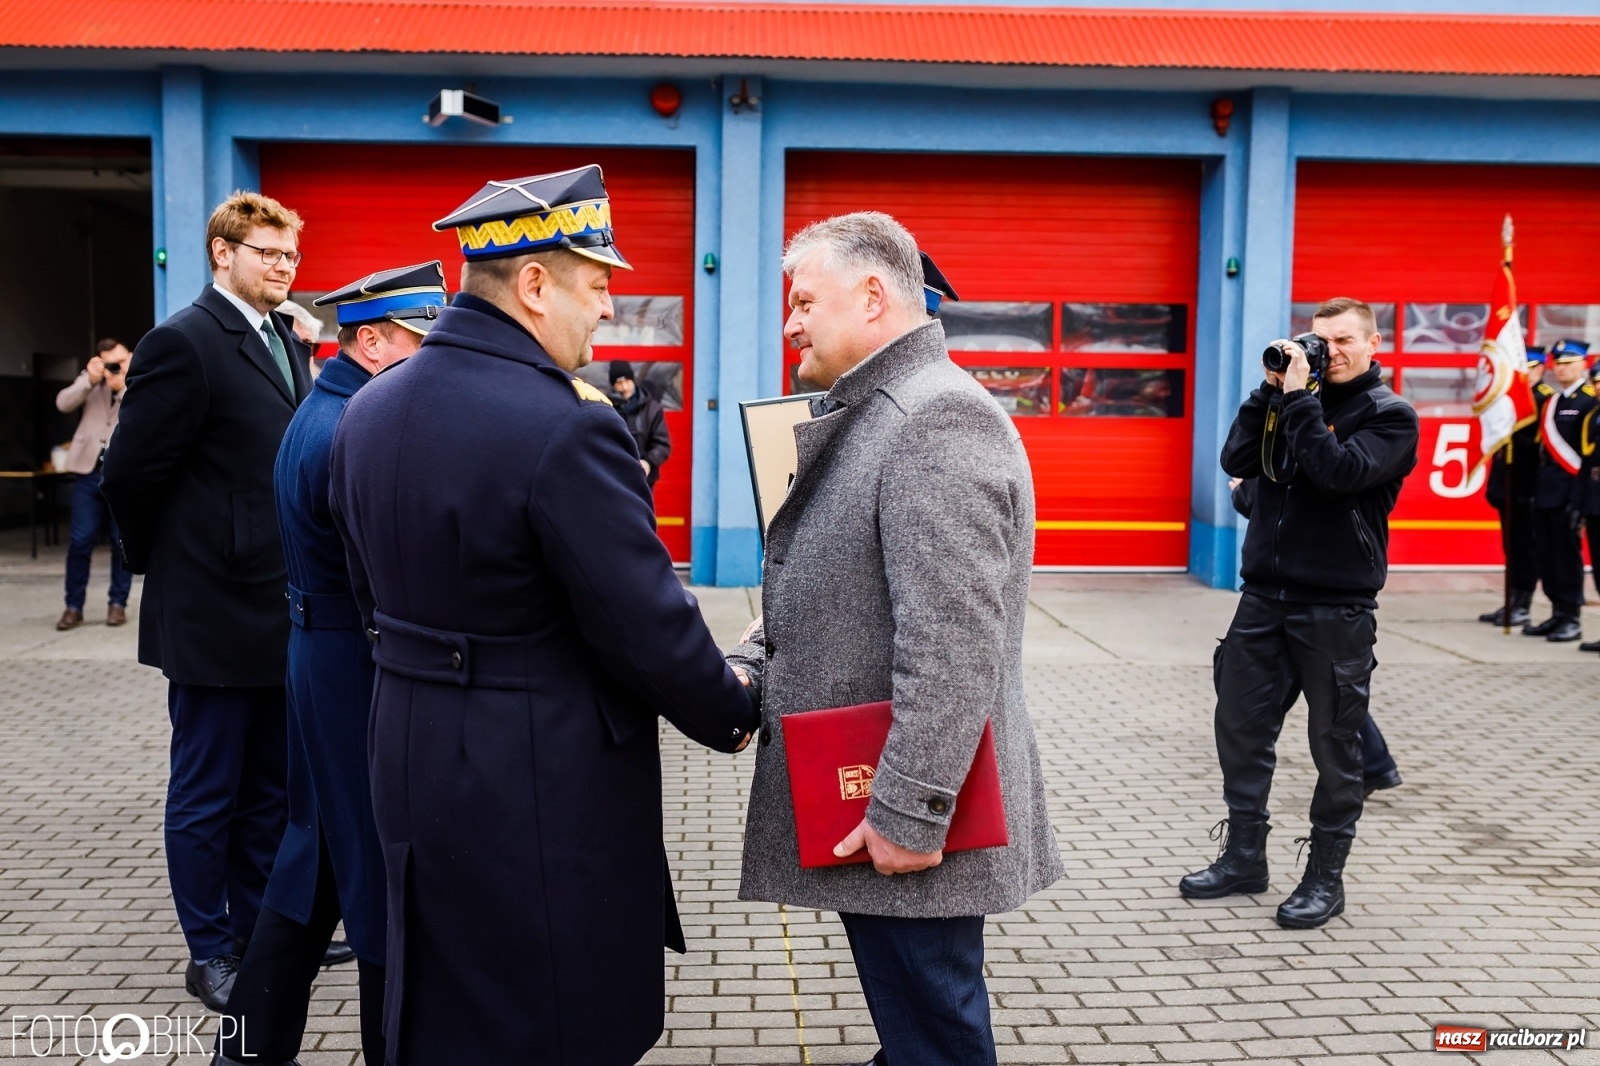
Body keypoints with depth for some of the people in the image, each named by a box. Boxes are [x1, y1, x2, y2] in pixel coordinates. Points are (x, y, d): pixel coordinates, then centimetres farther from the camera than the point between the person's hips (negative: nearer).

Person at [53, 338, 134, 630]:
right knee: (80, 540, 0)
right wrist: (90, 380, -12)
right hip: (90, 470, 2)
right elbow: (63, 404, -2)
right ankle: (74, 606, 8)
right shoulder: (89, 380, 13)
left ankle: (117, 603, 13)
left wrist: (122, 388, -15)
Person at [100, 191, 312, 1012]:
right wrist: (164, 566, -1)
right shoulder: (185, 342, -13)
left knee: (270, 787, 17)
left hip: (281, 613, 8)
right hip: (214, 613, -8)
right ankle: (211, 953, 22)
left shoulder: (287, 343, 11)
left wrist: (297, 575, 10)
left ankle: (258, 930, 32)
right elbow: (131, 472, -13)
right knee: (207, 793, 8)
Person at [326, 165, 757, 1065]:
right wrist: (732, 716, -1)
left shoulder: (369, 411, 4)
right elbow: (648, 623, -19)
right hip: (547, 781, -8)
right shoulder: (564, 426, -23)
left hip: (412, 755, 8)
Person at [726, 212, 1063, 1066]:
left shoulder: (940, 419, -19)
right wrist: (744, 674, 3)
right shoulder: (862, 418, 14)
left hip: (905, 826, -9)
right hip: (855, 805, 9)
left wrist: (906, 814, -23)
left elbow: (952, 648, -25)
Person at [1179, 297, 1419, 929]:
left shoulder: (1390, 416, -3)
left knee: (1334, 744, 4)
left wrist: (1298, 397, -16)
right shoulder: (1295, 399, 11)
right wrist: (1273, 389, -4)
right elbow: (1237, 461, -1)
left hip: (1337, 609, -5)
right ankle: (1244, 857, 23)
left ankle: (1326, 877, 18)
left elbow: (1337, 473, -20)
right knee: (1240, 726, 9)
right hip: (1265, 597, 5)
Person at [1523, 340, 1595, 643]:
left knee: (1567, 552, -4)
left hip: (1571, 489, -7)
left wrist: (1580, 491, -18)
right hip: (1546, 490, 7)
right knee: (1547, 553, 9)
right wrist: (1538, 489, 13)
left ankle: (1572, 619, 2)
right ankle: (1558, 614, 18)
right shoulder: (1549, 401, 16)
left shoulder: (1590, 400, -7)